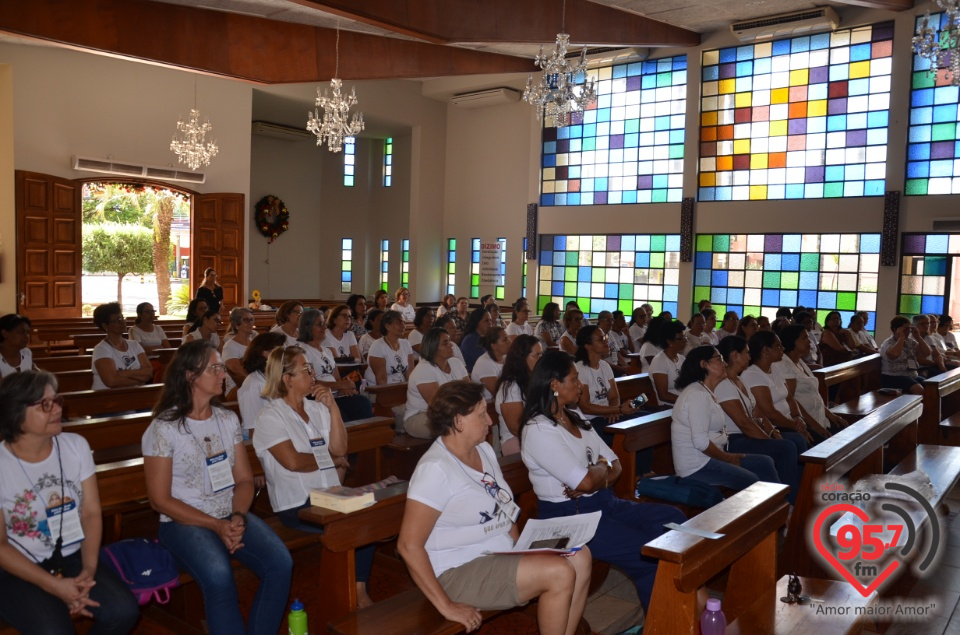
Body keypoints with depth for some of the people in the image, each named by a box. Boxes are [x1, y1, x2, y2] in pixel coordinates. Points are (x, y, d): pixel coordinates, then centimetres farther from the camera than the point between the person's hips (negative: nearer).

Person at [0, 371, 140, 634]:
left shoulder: (76, 445, -1)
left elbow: (91, 513, 0)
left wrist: (89, 569, -15)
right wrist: (54, 585, -18)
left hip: (72, 557, 4)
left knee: (124, 611, -20)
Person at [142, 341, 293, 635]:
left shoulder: (228, 419, 7)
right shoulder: (163, 428, -8)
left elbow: (244, 480, 8)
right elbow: (160, 499, -8)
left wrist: (238, 517, -12)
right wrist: (215, 525, -16)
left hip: (232, 516, 5)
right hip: (184, 522, -4)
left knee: (280, 562, -21)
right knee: (219, 575, -34)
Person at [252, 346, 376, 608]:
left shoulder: (317, 408, 14)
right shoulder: (270, 416, -5)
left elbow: (340, 449, 5)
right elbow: (293, 461, -16)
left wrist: (333, 407, -2)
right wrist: (331, 460, -3)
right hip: (296, 505, -5)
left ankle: (360, 590, -7)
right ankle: (356, 592, 0)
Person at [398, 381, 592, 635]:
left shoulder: (484, 449, 7)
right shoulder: (436, 469, -21)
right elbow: (408, 545, -24)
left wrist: (523, 550, 2)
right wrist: (446, 605, -23)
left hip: (503, 554, 9)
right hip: (460, 571, -9)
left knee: (579, 558, -6)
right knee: (560, 574, -19)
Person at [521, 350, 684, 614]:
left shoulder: (575, 418, 11)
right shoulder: (539, 430, -17)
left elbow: (615, 466, 8)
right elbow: (585, 481, -21)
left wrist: (594, 475, -14)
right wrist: (602, 468, 1)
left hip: (604, 502, 9)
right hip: (570, 516, -8)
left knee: (673, 520, -6)